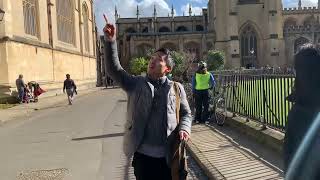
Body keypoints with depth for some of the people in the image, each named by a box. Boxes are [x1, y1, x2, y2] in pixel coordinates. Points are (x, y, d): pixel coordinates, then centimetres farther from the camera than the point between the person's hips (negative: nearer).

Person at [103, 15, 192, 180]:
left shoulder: (176, 88, 2)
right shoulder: (135, 84, 2)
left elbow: (186, 113, 10)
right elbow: (114, 70, -8)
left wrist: (184, 129, -11)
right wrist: (110, 41, -19)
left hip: (168, 157, 0)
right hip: (142, 155, 0)